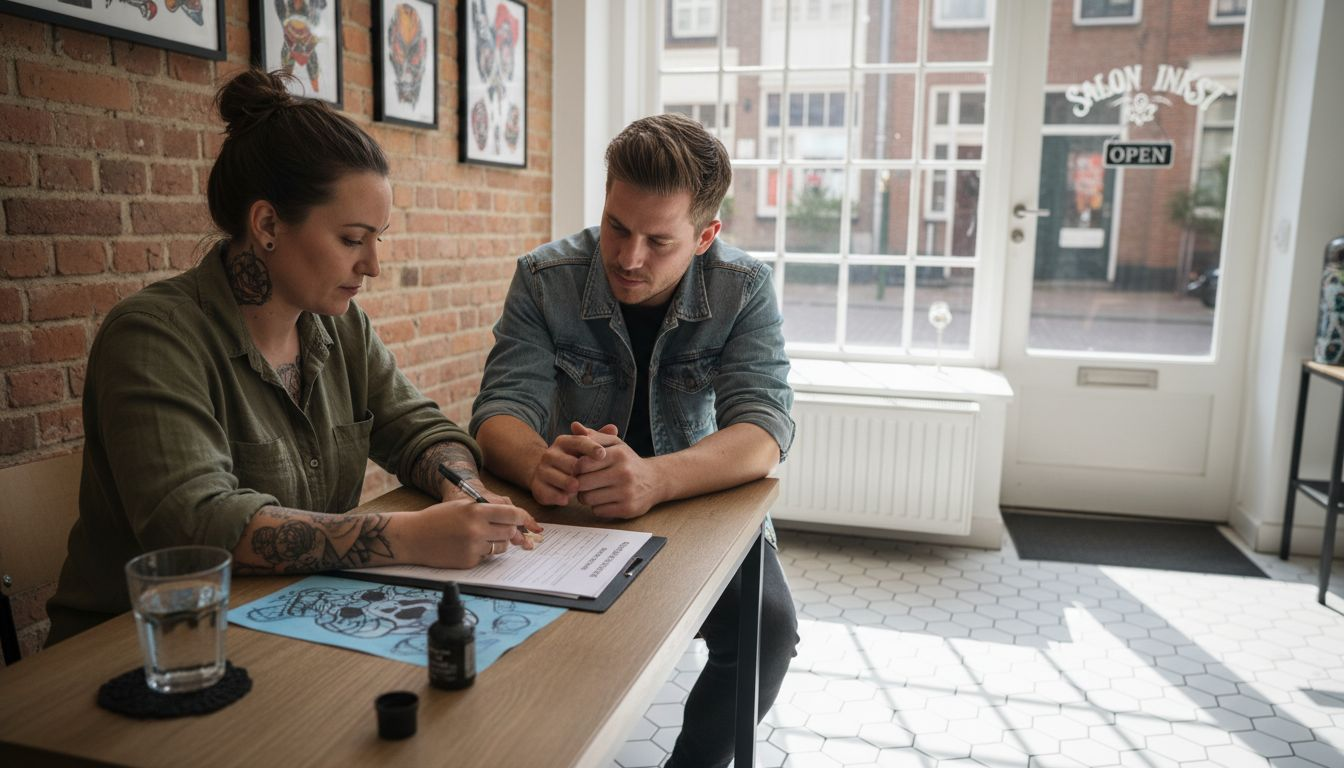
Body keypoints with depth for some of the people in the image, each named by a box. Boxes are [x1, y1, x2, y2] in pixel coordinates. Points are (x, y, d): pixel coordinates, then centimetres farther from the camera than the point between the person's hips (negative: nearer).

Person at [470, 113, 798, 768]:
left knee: (768, 625, -25)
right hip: (570, 515, 1)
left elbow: (764, 431, -21)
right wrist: (538, 463, -39)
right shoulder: (545, 279, -9)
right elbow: (500, 408, -13)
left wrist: (656, 478, -42)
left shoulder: (743, 290, -11)